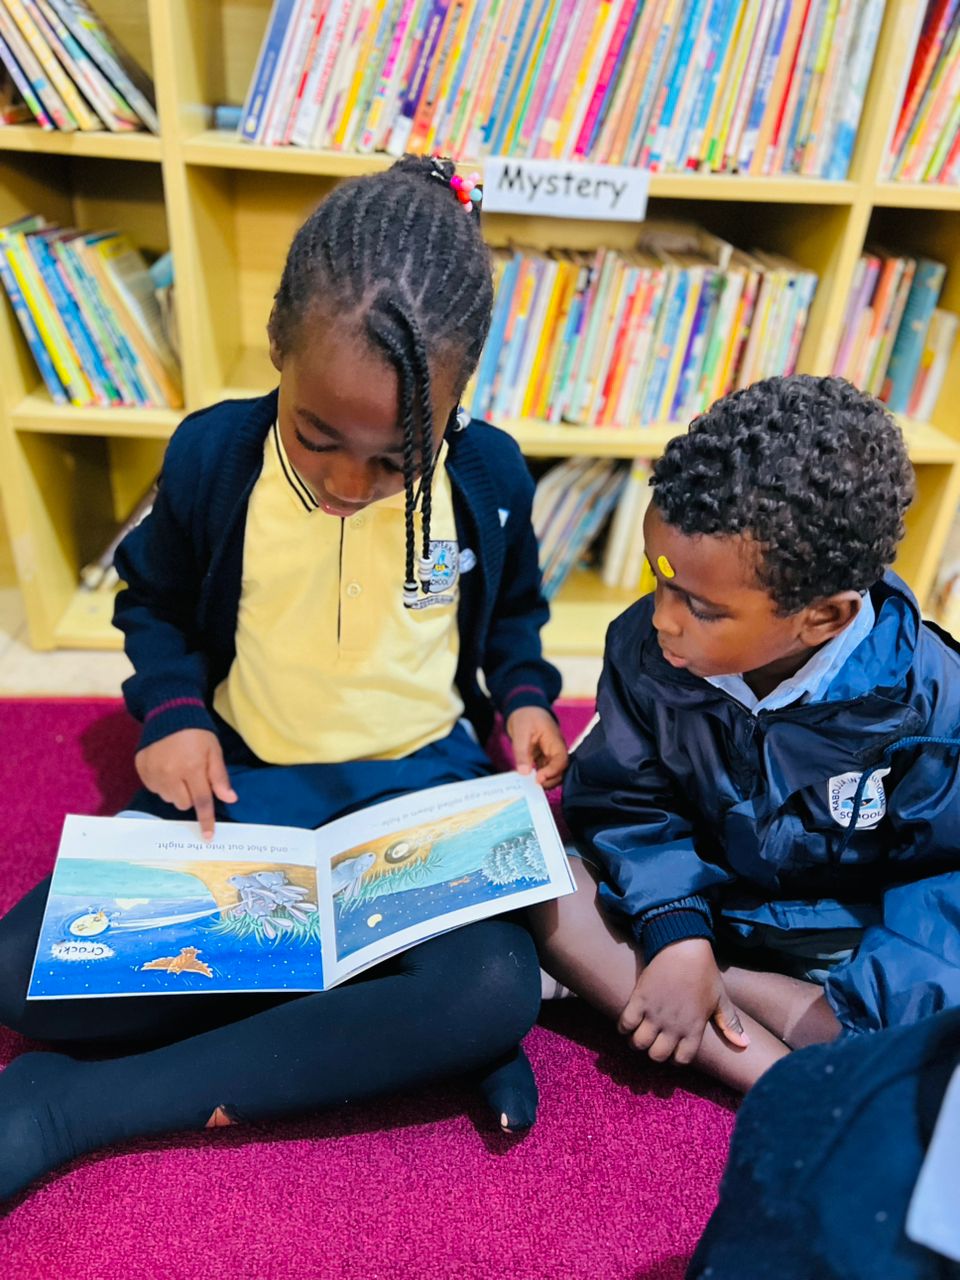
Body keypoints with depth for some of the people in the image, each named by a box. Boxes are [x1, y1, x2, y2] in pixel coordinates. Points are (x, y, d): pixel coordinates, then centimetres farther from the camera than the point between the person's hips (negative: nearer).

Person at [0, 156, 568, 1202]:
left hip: (420, 780, 0)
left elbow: (512, 609, 12)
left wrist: (524, 696, -6)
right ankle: (396, 1026, -11)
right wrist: (170, 710, -10)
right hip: (239, 774, 1)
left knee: (498, 988, -29)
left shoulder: (489, 475, -8)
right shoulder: (210, 454, -8)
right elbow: (152, 601, 8)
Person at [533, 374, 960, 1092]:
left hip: (847, 945, -2)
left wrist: (857, 1020, -25)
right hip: (697, 908, 3)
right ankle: (787, 1086, -25)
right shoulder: (644, 648, -16)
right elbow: (626, 805, -9)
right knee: (527, 874, -23)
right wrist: (676, 934, -23)